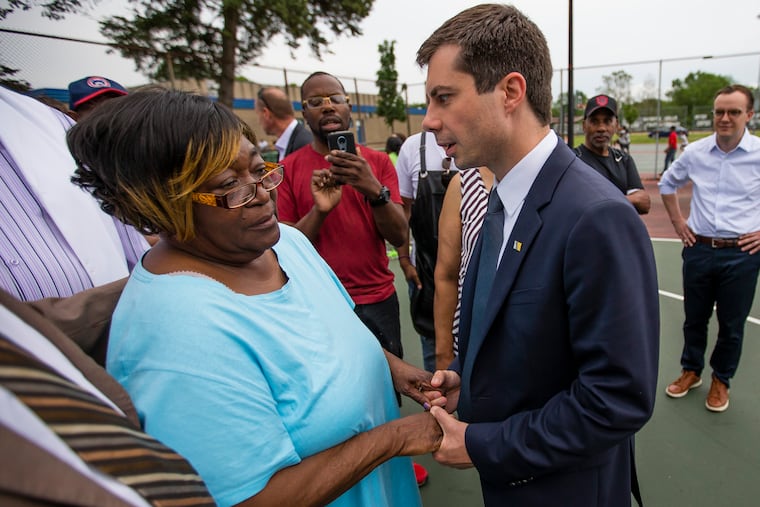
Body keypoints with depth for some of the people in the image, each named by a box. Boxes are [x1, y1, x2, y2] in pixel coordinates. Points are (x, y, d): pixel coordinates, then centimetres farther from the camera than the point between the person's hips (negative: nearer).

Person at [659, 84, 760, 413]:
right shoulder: (695, 152, 0)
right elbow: (668, 184, 18)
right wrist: (677, 221, 10)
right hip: (698, 249, 2)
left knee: (732, 324, 11)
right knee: (694, 318, 15)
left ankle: (721, 380, 32)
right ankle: (691, 371, 36)